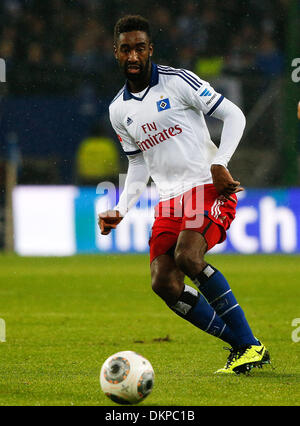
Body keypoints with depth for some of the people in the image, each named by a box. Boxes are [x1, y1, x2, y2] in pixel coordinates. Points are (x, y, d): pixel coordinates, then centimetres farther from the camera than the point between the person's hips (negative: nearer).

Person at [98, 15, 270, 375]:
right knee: (164, 284, -11)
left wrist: (219, 164, -18)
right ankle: (239, 346, 0)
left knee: (187, 258, -29)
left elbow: (234, 115, -6)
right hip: (169, 201, 6)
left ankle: (251, 345, -20)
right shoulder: (119, 109, 12)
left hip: (208, 187, -6)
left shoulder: (178, 82, -6)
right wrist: (120, 210, 8)